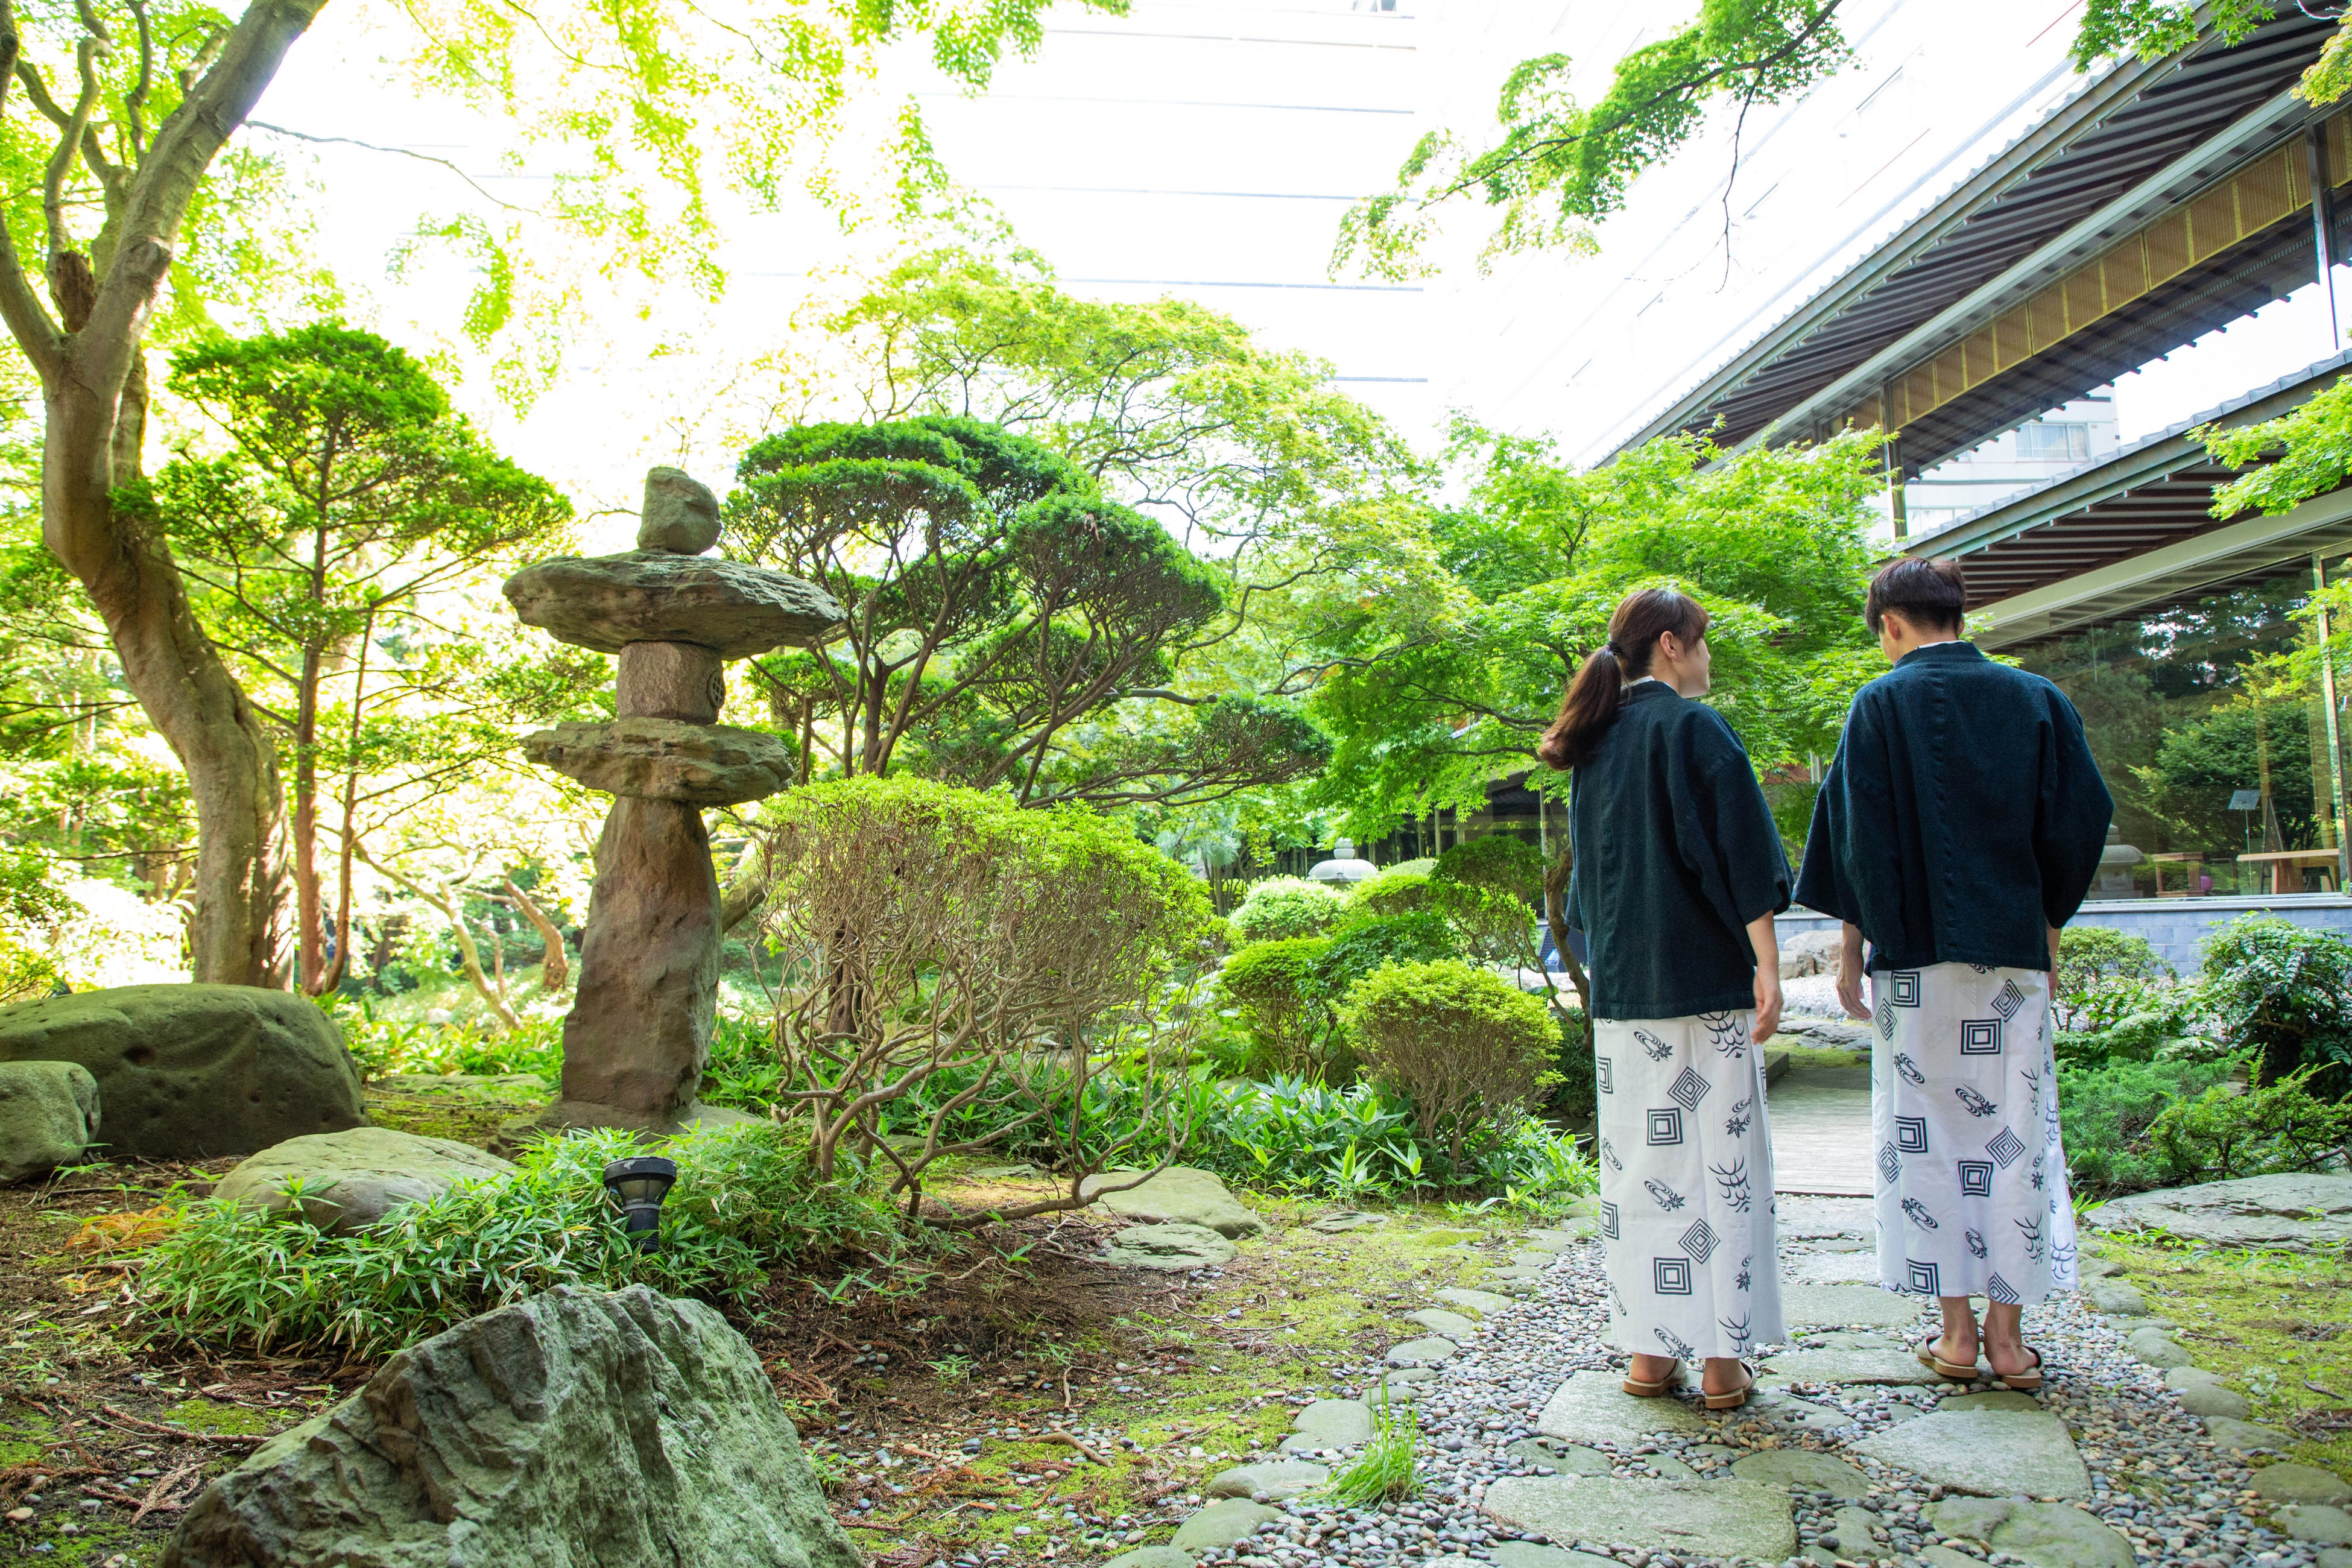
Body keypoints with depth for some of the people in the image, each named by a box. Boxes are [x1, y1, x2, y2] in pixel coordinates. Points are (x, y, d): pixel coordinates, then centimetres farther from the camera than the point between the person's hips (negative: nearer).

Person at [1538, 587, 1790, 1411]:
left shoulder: (1595, 746, 13)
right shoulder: (1695, 728, -6)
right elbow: (1742, 851, -13)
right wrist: (1766, 965, -13)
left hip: (1621, 984, 6)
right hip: (1704, 978, -6)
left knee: (1640, 1159, 9)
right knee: (1718, 1156, 1)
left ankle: (1650, 1351, 14)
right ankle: (1720, 1358, 6)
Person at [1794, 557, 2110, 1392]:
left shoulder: (1881, 705, -4)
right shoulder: (2035, 698, 6)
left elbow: (1861, 837, -7)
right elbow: (2081, 821, 6)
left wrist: (1852, 946, -1)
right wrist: (2047, 927, 15)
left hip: (1915, 952, -3)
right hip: (2012, 951, 3)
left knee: (1928, 1137, 5)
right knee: (2012, 1133, 8)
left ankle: (1957, 1330, 9)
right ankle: (2006, 1330, 11)